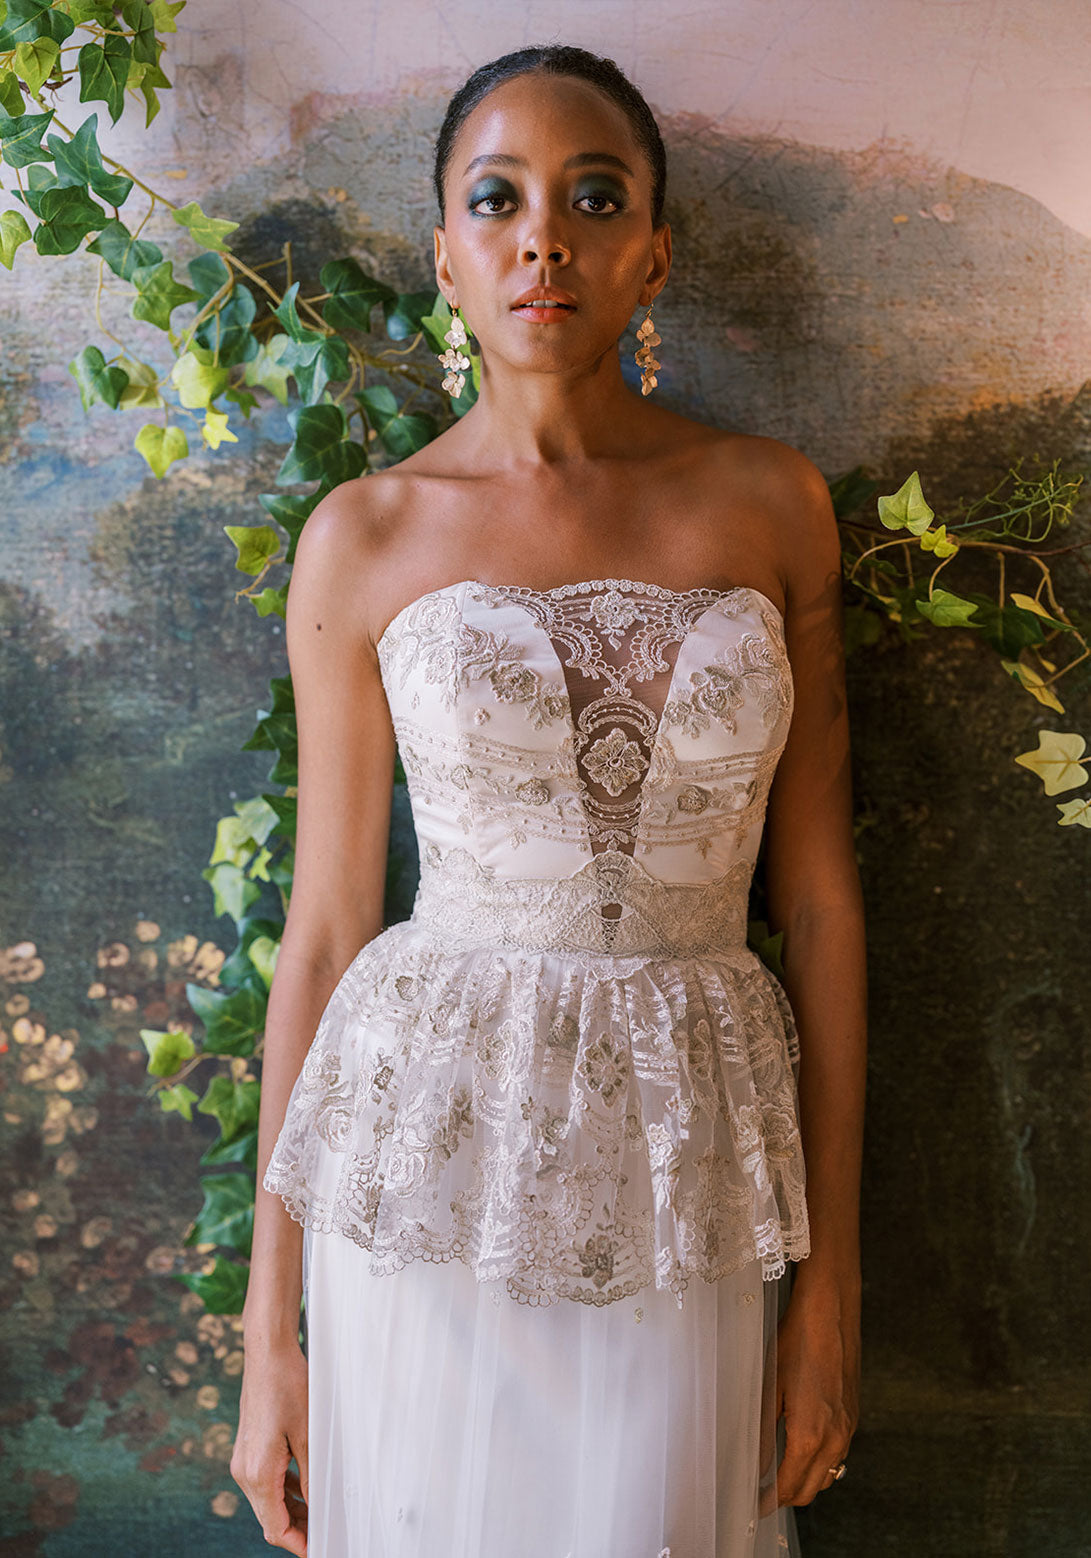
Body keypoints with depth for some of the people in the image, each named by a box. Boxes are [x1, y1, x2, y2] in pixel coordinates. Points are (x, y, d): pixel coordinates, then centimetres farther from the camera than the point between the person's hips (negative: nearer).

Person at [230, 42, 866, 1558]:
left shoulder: (771, 502, 1)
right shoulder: (366, 537, -2)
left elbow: (818, 889, 2)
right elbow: (326, 923, 0)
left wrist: (832, 1273, 1)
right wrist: (271, 1335, 2)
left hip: (687, 1175, 1)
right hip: (439, 1151, -1)